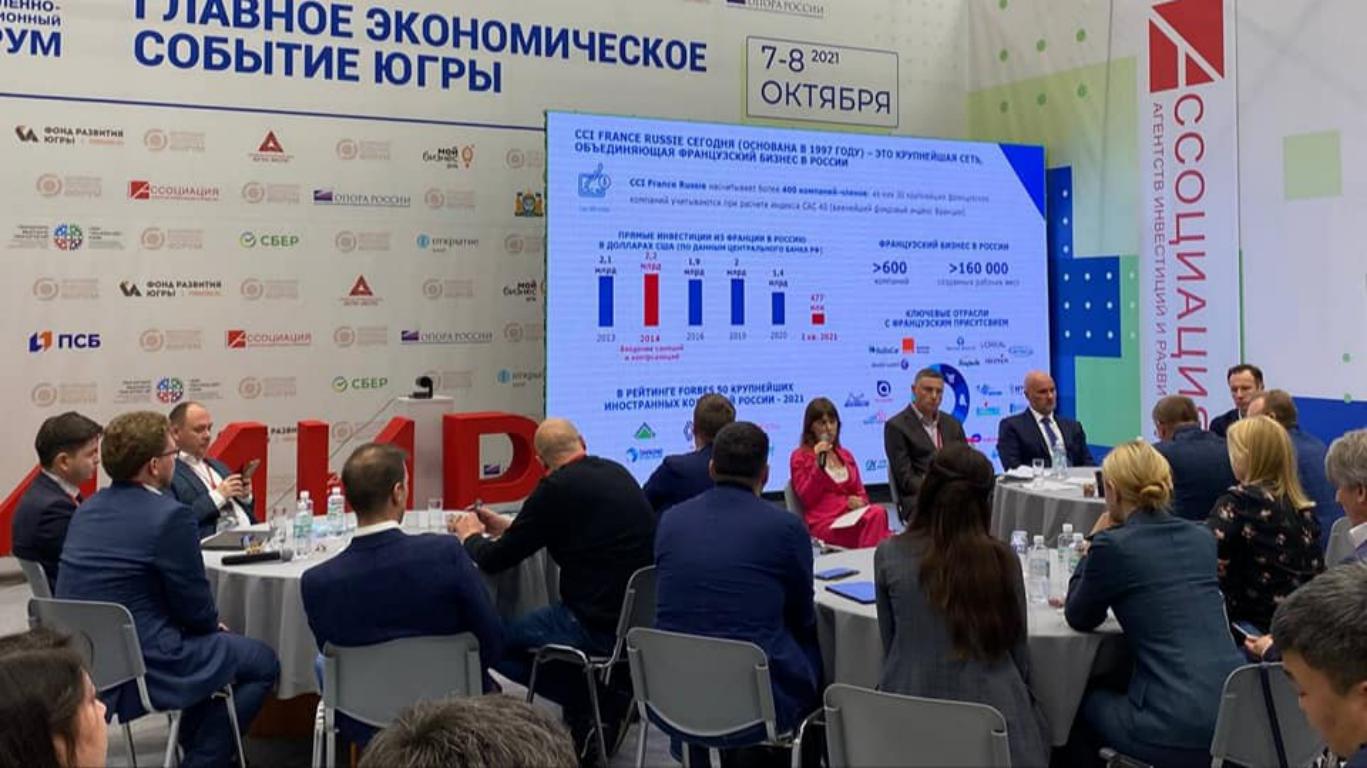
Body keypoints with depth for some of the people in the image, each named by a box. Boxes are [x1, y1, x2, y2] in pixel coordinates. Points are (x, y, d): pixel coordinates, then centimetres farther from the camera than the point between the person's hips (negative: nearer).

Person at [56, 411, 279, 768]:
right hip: (139, 666, -9)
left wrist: (208, 624, 17)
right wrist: (214, 624, 11)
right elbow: (196, 608, -12)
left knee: (211, 640, 31)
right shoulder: (170, 515, -19)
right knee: (262, 662, 8)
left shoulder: (89, 508, 7)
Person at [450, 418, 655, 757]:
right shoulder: (616, 472, 10)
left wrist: (471, 536, 17)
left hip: (599, 627, -8)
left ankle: (598, 706, 7)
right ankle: (610, 697, 17)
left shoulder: (557, 488, -12)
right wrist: (509, 528, 33)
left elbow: (494, 561, -5)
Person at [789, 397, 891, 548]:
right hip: (825, 523, -6)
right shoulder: (800, 457, 7)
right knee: (876, 515, -35)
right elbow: (807, 499, -3)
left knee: (877, 513, -33)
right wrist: (819, 464, -12)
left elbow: (861, 493, 24)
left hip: (852, 518, 6)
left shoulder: (846, 455, 25)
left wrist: (859, 501, -1)